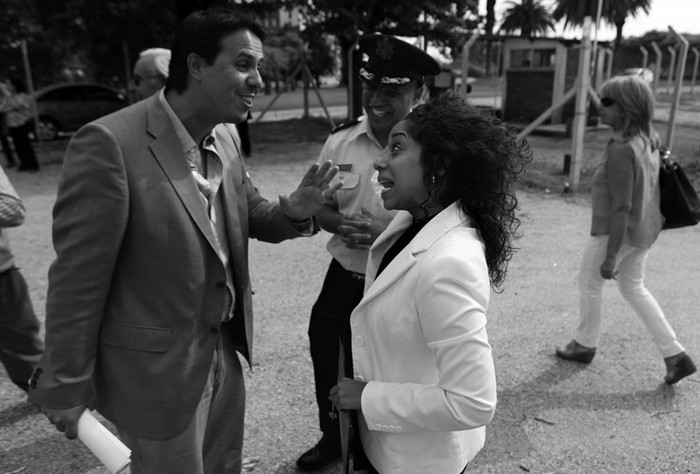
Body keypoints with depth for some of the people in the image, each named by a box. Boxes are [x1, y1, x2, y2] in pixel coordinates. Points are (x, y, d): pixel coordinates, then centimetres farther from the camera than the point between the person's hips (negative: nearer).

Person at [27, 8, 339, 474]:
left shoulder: (224, 135, -1)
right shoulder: (110, 143, -23)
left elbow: (252, 215, 10)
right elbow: (77, 279, -18)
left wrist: (295, 209, -13)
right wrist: (66, 389, -10)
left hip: (225, 350, 7)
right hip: (156, 367, -7)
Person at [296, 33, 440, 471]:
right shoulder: (340, 141, -3)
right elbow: (318, 205, 5)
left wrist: (386, 233, -26)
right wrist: (340, 224, -17)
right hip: (345, 274, 5)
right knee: (325, 350, 20)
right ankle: (333, 437, 50)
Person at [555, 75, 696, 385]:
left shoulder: (621, 150, -26)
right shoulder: (648, 139, 1)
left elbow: (621, 208, -25)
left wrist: (611, 256, -20)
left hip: (617, 233, -8)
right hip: (643, 230, 9)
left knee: (589, 281, 14)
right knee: (633, 287, 22)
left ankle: (584, 345, 34)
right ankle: (675, 355, 24)